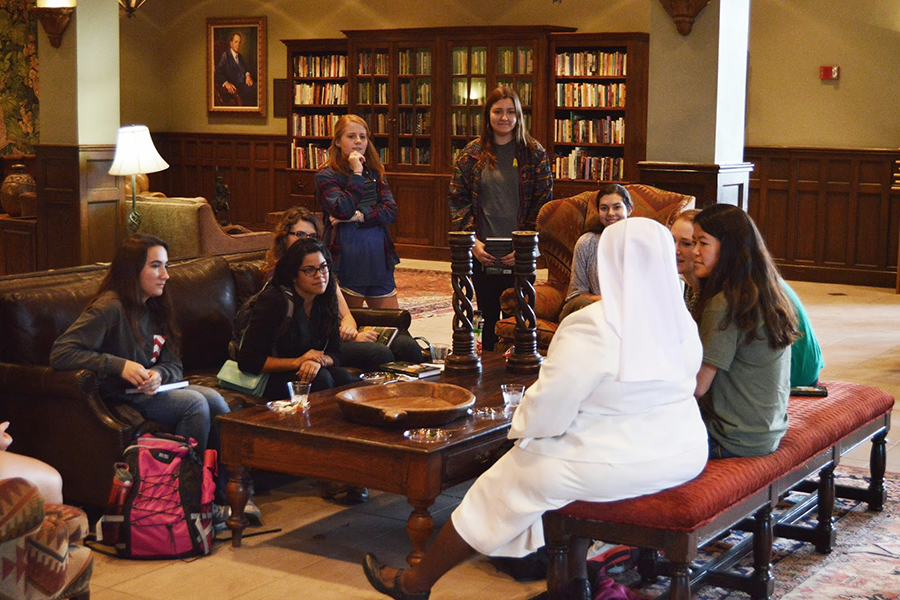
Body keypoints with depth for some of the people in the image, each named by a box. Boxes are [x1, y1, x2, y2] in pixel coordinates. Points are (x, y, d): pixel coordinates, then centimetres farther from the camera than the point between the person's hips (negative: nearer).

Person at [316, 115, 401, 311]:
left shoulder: (374, 173, 12)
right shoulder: (326, 176, -3)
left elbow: (391, 212, 0)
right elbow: (343, 210, -20)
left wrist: (359, 216, -14)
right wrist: (356, 174, -16)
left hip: (379, 259, 5)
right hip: (347, 263, -5)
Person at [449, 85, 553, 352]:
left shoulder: (534, 153, 1)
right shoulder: (472, 153, 5)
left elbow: (543, 203, -2)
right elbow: (458, 200, 4)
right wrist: (472, 242, -9)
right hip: (483, 255, 1)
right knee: (489, 319, 9)